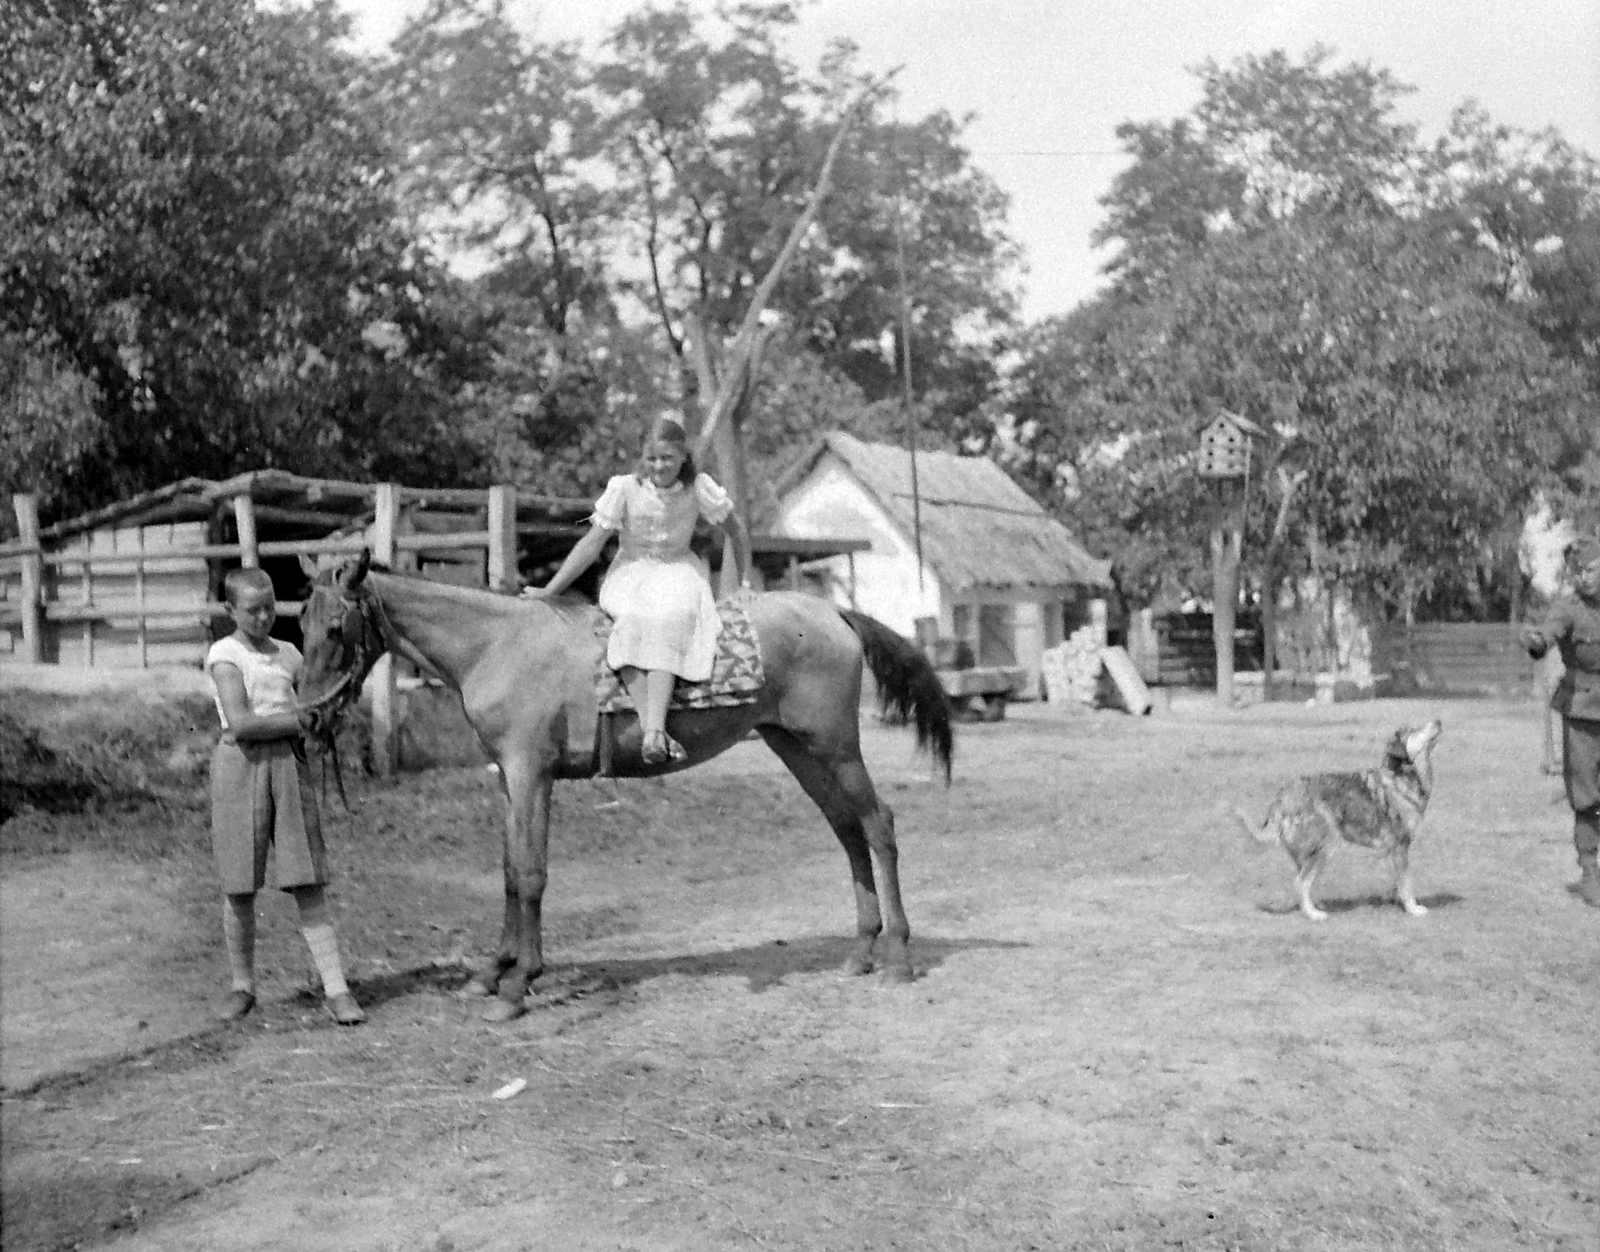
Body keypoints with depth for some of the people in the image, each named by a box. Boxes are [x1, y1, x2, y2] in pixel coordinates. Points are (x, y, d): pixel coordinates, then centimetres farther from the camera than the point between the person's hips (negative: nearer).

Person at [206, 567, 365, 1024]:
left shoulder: (288, 654, 13)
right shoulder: (224, 654, -3)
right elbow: (240, 723, -14)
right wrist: (298, 720, -10)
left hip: (289, 763, 3)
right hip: (241, 764, -3)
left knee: (307, 884, -1)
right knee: (239, 887, 5)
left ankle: (336, 989, -3)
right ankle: (242, 987, 21)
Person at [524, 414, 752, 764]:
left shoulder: (699, 488, -7)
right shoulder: (625, 488, -9)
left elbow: (736, 531, 9)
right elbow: (592, 544, -5)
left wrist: (745, 581, 10)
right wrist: (549, 591, -5)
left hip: (679, 571, 0)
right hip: (630, 574, 0)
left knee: (669, 620, -35)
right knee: (633, 621, -35)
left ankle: (654, 732, -44)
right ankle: (649, 727, -41)